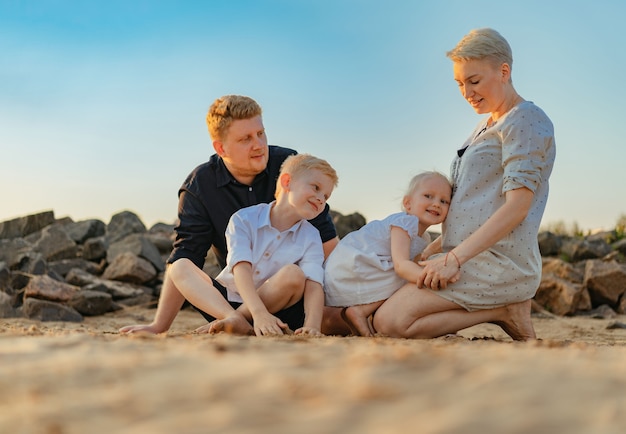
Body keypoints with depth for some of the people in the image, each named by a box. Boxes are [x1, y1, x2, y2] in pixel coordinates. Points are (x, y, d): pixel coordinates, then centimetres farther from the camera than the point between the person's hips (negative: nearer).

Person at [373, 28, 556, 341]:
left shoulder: (526, 120, -8)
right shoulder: (487, 127, 22)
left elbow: (517, 207, -18)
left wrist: (455, 257, -22)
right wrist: (430, 252, 13)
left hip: (498, 263, -10)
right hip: (473, 259, 10)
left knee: (391, 322, -23)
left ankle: (500, 312, -9)